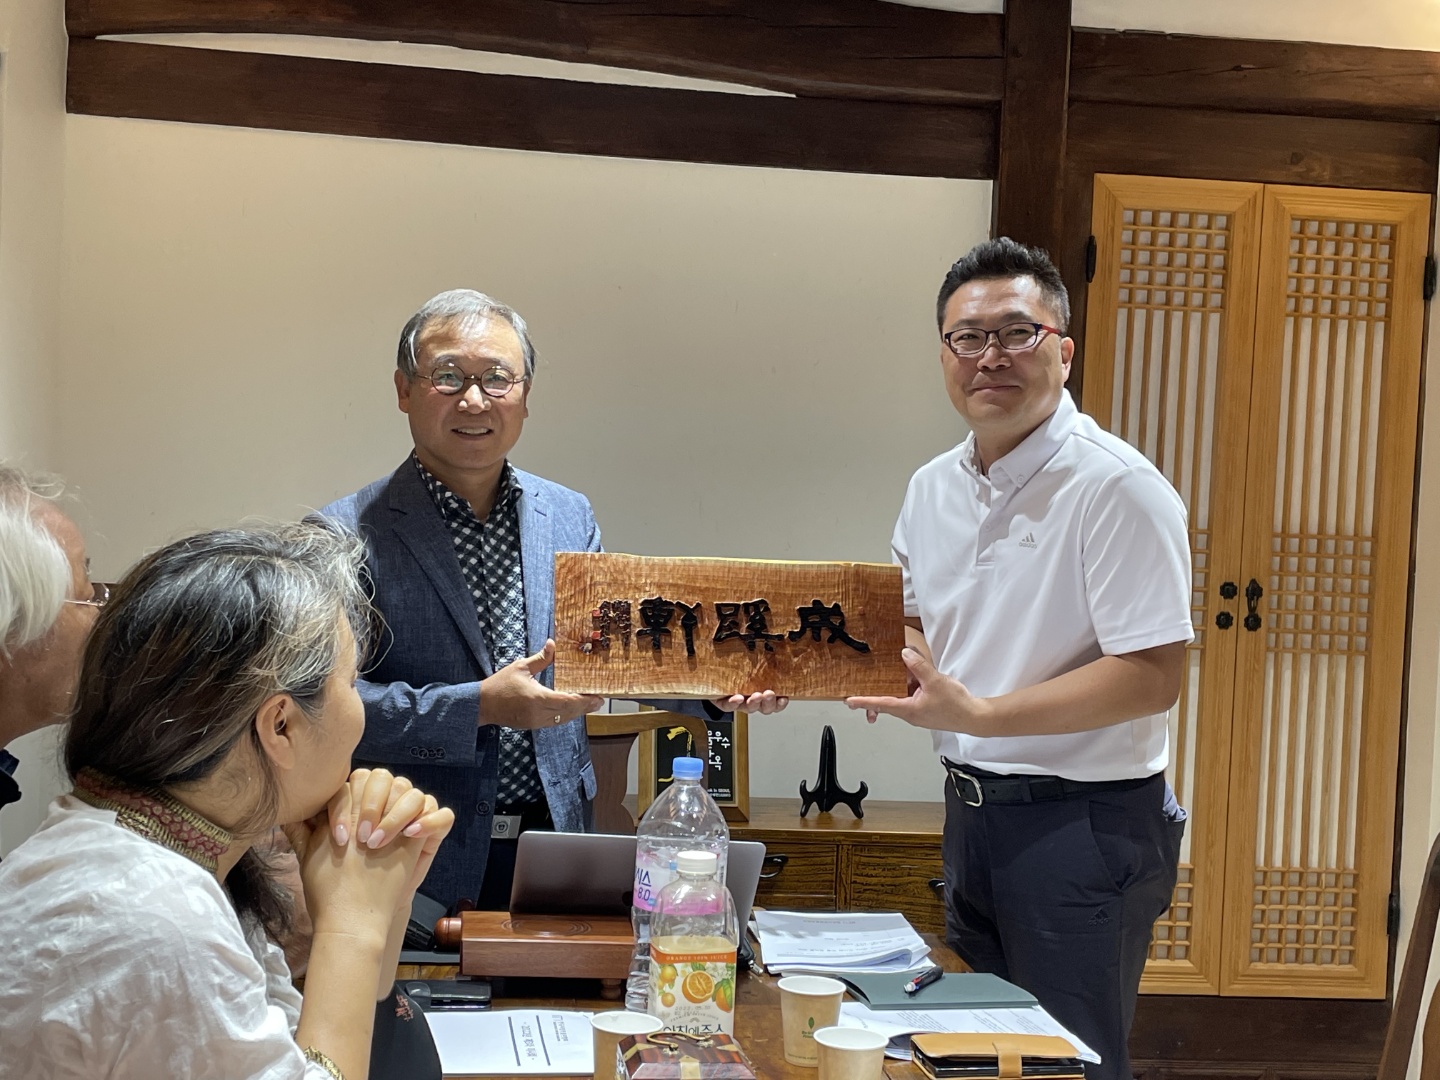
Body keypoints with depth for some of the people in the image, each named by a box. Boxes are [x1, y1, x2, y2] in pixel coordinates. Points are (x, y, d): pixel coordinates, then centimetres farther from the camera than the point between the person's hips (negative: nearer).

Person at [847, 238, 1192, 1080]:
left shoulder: (1118, 487, -17)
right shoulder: (934, 488, 7)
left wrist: (978, 714, -25)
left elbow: (1152, 677, -21)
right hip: (971, 812, 7)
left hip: (1084, 822, -7)